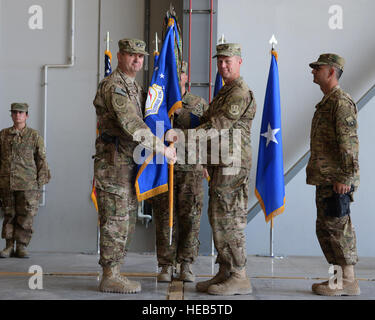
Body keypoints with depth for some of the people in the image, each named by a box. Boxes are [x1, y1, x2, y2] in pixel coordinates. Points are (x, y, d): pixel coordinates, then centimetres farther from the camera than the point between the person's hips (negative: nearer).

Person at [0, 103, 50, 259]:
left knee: (26, 217, -2)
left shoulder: (34, 136, 4)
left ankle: (21, 247, 7)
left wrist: (40, 185, -1)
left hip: (27, 184, -2)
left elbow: (42, 161, 4)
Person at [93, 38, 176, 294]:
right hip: (114, 161, -10)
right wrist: (162, 148, -26)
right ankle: (110, 278, 0)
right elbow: (131, 125, -25)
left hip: (130, 164, 10)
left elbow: (140, 121, 29)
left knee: (126, 221, 11)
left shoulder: (135, 88, 19)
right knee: (115, 220, -7)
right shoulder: (112, 85, -13)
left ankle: (115, 274, 18)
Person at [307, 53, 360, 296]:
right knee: (325, 229, 12)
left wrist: (345, 177, -23)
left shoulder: (342, 102, -12)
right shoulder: (326, 102, 20)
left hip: (337, 180, -10)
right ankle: (341, 277, 20)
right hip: (325, 179, 10)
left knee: (338, 227, -6)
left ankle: (349, 282, 2)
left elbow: (349, 143, -19)